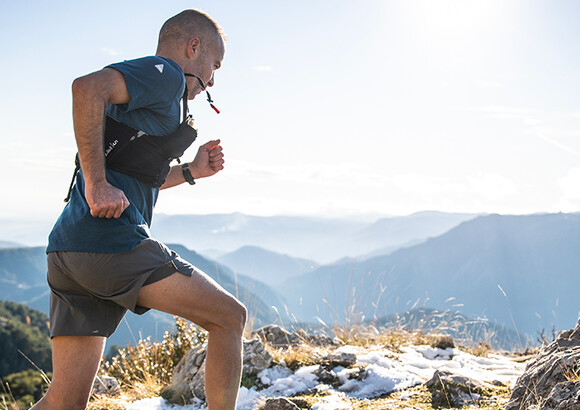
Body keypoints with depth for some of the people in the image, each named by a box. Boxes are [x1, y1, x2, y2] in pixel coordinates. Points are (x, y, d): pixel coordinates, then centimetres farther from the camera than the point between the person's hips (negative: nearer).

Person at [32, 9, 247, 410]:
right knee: (230, 317, 5)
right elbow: (87, 87, -21)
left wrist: (191, 171, 26)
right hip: (112, 241, -9)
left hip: (67, 250, 10)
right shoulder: (165, 72, -1)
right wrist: (97, 183, -21)